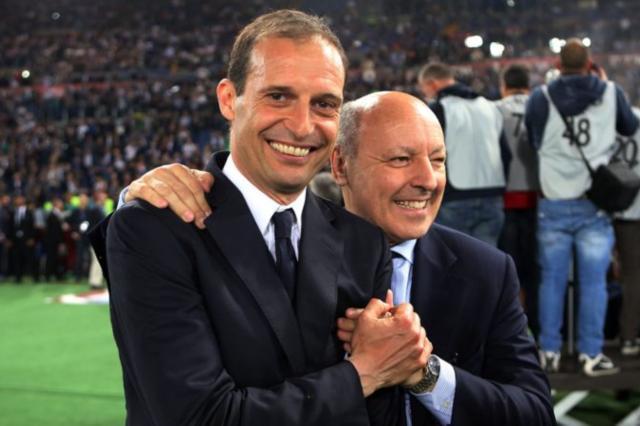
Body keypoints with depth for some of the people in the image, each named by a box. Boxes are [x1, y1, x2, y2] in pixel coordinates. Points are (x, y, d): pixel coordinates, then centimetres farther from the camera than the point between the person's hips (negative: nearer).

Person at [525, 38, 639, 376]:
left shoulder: (541, 97, -4)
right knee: (593, 281, 4)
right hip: (595, 203, 0)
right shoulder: (610, 93, -1)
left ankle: (549, 352, 15)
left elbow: (533, 141, 5)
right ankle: (591, 355, 6)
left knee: (552, 279, 9)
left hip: (553, 203, 1)